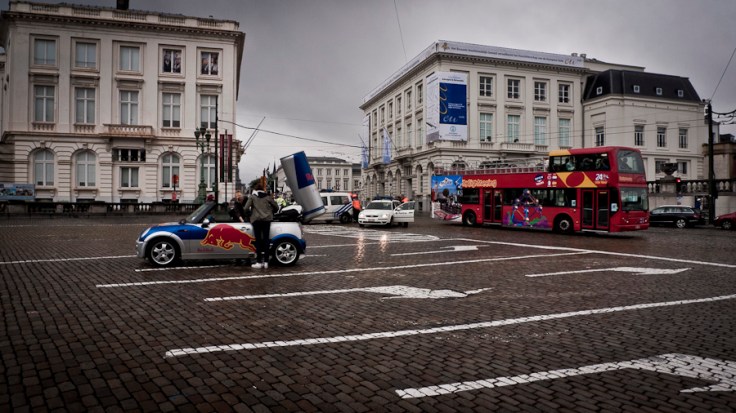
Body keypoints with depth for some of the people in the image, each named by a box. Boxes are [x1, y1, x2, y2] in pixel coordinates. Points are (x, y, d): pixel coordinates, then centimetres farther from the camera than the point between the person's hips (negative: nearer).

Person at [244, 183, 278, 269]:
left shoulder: (252, 197, 7)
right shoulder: (268, 197, 13)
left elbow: (246, 208, -3)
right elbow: (276, 207, 13)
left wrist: (250, 212, 18)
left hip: (256, 220, -2)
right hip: (267, 219, 2)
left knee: (258, 240, 0)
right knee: (266, 239, 4)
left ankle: (259, 262, -2)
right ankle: (266, 262, 1)